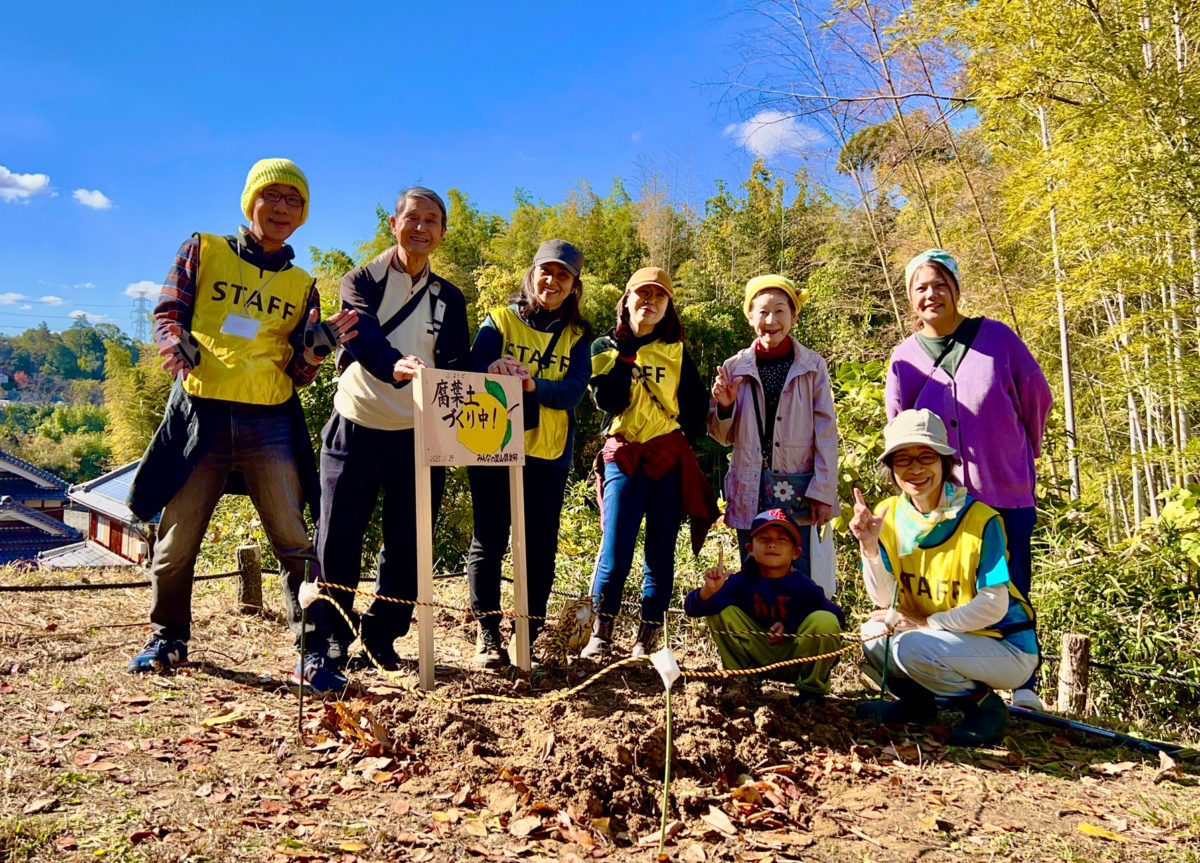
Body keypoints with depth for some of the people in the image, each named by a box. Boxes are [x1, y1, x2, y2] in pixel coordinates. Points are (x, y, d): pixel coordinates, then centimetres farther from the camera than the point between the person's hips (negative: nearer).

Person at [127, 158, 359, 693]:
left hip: (269, 423, 1)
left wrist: (316, 347, -10)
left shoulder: (301, 285, 15)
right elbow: (168, 313, 7)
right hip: (200, 414, 0)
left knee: (295, 541, -6)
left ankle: (314, 654, 0)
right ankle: (169, 638, 30)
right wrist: (177, 345, -15)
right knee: (176, 538, 7)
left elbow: (297, 376, 11)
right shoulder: (202, 251, 12)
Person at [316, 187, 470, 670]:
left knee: (406, 544, 6)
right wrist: (396, 366, -40)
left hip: (418, 437, 2)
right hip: (357, 430, -2)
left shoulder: (449, 298, 11)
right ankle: (333, 637, 19)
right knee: (338, 540, 2)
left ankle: (381, 637, 22)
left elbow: (456, 365, 4)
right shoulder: (362, 281, 2)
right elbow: (364, 338, -18)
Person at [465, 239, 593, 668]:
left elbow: (574, 391, -7)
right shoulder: (499, 320, 6)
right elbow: (474, 372, -5)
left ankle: (527, 635, 17)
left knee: (540, 547, 4)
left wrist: (534, 384, -26)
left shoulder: (577, 335, 9)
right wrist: (492, 370, -29)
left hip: (548, 454, 2)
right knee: (489, 541, 2)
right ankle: (487, 633, 14)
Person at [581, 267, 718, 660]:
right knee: (615, 552, -9)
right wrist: (626, 352, -9)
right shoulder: (605, 347, 8)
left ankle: (647, 641, 12)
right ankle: (600, 635, 6)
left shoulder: (676, 351, 11)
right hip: (623, 458, -1)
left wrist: (682, 439, 1)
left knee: (661, 553, 3)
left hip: (670, 460, 2)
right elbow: (609, 402, -8)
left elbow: (697, 406, 11)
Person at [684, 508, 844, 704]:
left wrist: (789, 626, -19)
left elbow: (838, 618, -7)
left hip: (796, 660, -1)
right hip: (758, 657, 1)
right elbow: (692, 609, -19)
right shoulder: (743, 581, -12)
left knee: (825, 621, -28)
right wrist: (708, 591, -43)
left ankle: (811, 689, -3)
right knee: (721, 611, -18)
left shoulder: (803, 586, -15)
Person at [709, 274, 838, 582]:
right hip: (750, 494, 2)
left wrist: (824, 492, -6)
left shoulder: (812, 366, 1)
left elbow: (826, 432, 0)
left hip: (798, 495, -1)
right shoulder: (734, 368, 5)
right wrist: (724, 406, -8)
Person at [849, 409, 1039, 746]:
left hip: (1007, 646, -6)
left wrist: (927, 623, -21)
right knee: (874, 633, -13)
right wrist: (869, 545, -23)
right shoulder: (889, 516, -5)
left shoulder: (979, 519, -20)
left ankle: (984, 704, -1)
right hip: (948, 640, 6)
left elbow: (993, 605, -20)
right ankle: (917, 702, 14)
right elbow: (885, 600, -8)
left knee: (910, 647, -28)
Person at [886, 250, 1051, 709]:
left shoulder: (997, 337, -3)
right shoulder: (905, 357, 4)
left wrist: (1022, 452, 15)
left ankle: (1024, 684, 16)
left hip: (1006, 491, -2)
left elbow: (1037, 396, 6)